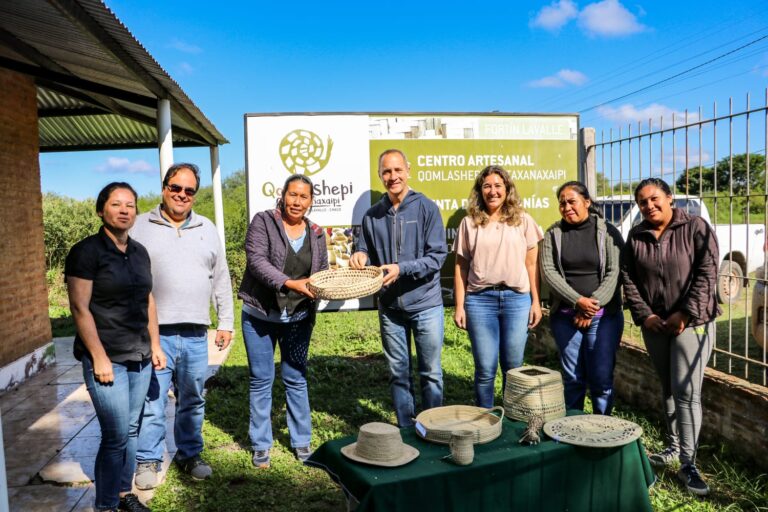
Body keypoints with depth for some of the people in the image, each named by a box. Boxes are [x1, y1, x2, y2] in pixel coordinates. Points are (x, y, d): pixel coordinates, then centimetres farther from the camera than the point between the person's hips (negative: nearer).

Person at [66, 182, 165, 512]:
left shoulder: (139, 252, 10)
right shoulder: (86, 251, -9)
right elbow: (80, 309, -12)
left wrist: (155, 345, 13)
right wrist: (99, 358, -15)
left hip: (140, 358, 6)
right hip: (107, 359, -6)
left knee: (131, 429, 13)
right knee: (116, 435, -4)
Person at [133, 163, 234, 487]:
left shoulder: (207, 229, 13)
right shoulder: (141, 227, 3)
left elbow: (221, 279, 15)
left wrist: (225, 321, 11)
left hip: (196, 334, 3)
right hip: (154, 332, -3)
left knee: (193, 400, 13)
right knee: (152, 399, 2)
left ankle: (189, 454, 29)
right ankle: (148, 460, 19)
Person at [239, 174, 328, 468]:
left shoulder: (317, 234, 7)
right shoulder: (263, 222, -6)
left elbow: (323, 273, 11)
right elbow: (256, 260, -17)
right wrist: (290, 283, -29)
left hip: (298, 319, 3)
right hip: (260, 316, -2)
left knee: (296, 379, 11)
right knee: (261, 380, 7)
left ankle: (301, 442, 23)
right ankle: (261, 445, 21)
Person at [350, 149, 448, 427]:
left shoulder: (426, 207, -5)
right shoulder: (372, 215, 4)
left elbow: (437, 256, -10)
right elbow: (365, 253, 14)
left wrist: (402, 269, -21)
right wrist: (360, 257, -10)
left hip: (425, 303, -3)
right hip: (390, 306, 3)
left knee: (431, 372, 7)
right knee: (398, 373, 12)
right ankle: (406, 431, 27)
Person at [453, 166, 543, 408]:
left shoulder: (523, 221, 8)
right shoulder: (469, 223, 7)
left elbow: (531, 264, 8)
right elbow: (461, 267, 5)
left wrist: (536, 302, 3)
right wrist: (459, 306, 1)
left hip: (517, 299, 1)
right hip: (479, 300, 0)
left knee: (513, 367, 7)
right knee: (485, 369, 4)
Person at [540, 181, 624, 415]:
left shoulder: (608, 231, 2)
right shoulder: (553, 234, 5)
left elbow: (615, 273, -4)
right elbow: (548, 271, -4)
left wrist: (593, 305, -13)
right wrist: (578, 301, -14)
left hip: (604, 315, -1)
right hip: (564, 316, 1)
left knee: (602, 377, 1)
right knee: (572, 378, 7)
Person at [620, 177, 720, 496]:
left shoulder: (695, 227, -5)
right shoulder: (635, 236, 7)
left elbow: (708, 273, -11)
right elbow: (628, 278, 5)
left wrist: (686, 314, -16)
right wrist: (644, 315, -5)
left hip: (692, 323, -4)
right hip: (654, 325, 5)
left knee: (686, 391, -8)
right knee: (668, 388, 14)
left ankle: (688, 464, -1)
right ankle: (674, 447, 27)